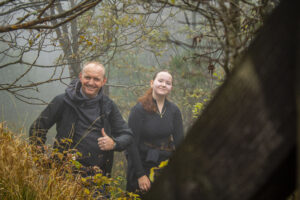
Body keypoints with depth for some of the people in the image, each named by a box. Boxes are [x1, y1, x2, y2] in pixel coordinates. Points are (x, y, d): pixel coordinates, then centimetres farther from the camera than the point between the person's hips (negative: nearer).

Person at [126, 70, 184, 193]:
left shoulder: (174, 110, 4)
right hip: (143, 166, -3)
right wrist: (140, 175, -14)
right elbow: (132, 144, -10)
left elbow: (179, 142, 4)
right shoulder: (139, 109, -8)